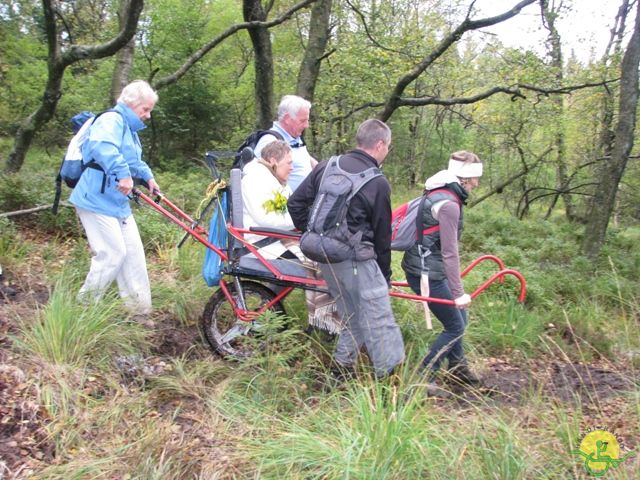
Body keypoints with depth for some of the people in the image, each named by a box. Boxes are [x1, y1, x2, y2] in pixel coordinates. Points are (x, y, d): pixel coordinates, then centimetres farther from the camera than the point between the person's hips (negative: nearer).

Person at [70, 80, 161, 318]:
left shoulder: (130, 128, 18)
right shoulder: (112, 120, -14)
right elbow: (101, 146, -37)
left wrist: (147, 176, 22)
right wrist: (123, 173, -44)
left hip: (119, 203, 10)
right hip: (97, 201, -10)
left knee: (133, 252, 7)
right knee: (112, 253, -11)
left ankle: (140, 310, 13)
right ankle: (84, 306, 6)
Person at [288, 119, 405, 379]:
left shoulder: (326, 166, 6)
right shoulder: (378, 183, -8)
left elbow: (295, 203, 8)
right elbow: (382, 236, -1)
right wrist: (385, 276, 10)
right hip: (356, 259, -7)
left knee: (353, 317, 21)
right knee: (379, 320, 1)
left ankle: (341, 369, 27)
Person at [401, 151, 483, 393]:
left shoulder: (439, 195, 10)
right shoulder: (449, 204, -21)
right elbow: (450, 253, -23)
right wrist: (458, 292, -21)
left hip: (425, 268, 10)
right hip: (427, 273, -10)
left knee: (458, 317, 21)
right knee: (455, 327, 1)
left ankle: (457, 367, 37)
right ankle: (423, 377, 8)